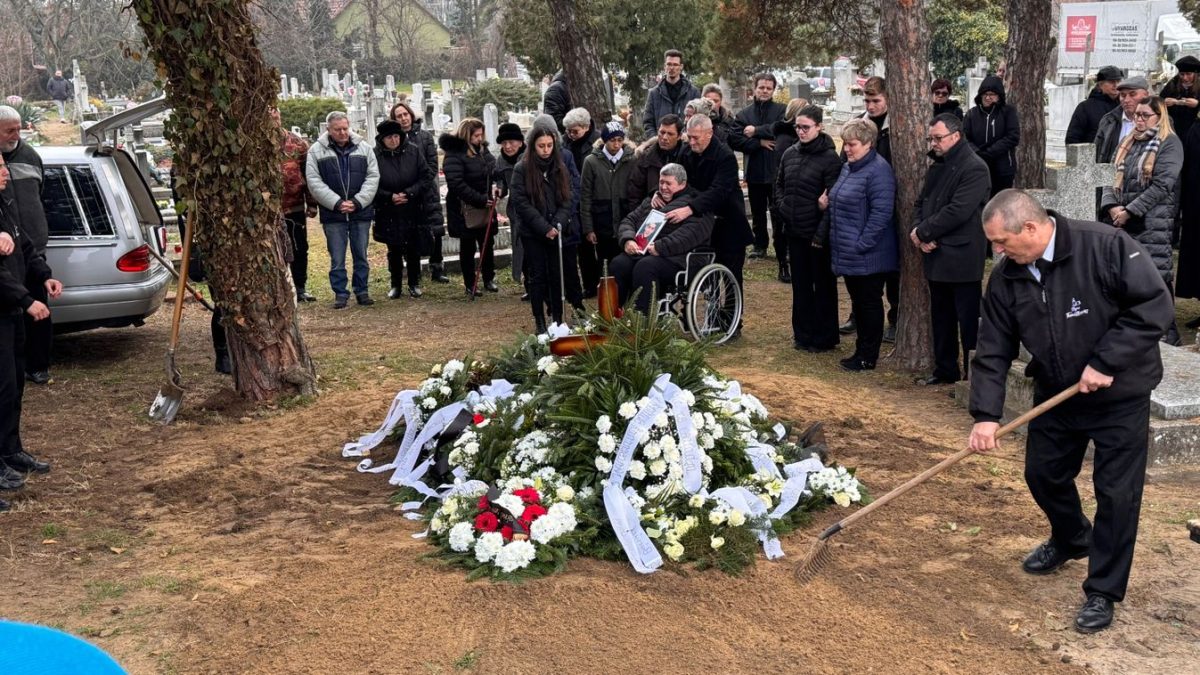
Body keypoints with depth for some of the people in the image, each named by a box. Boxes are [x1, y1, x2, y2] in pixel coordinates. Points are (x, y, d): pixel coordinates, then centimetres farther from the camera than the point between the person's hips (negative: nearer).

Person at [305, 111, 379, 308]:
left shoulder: (363, 148, 6)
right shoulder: (316, 151, 1)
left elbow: (372, 177, 1)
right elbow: (314, 182, -5)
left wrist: (357, 202, -11)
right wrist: (337, 203, -15)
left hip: (361, 212, 2)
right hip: (332, 214, -1)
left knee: (361, 255, 9)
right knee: (337, 258, 3)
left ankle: (362, 291, 19)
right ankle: (340, 294, 12)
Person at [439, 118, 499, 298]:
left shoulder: (482, 149, 5)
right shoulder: (454, 156, -17)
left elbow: (493, 170, 16)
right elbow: (457, 185, -24)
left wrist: (495, 185, -7)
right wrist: (481, 200, -23)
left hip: (486, 206, 6)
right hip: (465, 209, -6)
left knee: (487, 244, 14)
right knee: (468, 247, 6)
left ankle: (489, 279, 29)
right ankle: (470, 285, 16)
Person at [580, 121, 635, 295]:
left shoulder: (631, 160, 2)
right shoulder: (592, 161, 1)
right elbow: (585, 197, 0)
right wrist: (588, 228, -3)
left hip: (623, 223, 1)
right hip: (601, 224, 0)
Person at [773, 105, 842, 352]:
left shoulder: (829, 158, -12)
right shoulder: (790, 154, 8)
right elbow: (779, 184, 21)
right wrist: (781, 206, 5)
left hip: (818, 233, -6)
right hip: (795, 230, 6)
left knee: (823, 286, 6)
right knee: (800, 284, 14)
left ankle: (824, 338, 16)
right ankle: (803, 333, 26)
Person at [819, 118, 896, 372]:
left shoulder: (878, 170, -16)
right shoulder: (847, 167, 13)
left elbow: (881, 213, -22)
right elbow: (836, 206, 22)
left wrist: (861, 244, -23)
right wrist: (823, 234, 14)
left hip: (868, 256, -9)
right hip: (847, 253, 9)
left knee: (869, 303, 2)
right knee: (857, 302, 15)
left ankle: (868, 357, 11)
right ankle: (861, 350, 25)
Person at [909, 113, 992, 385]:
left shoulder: (974, 169, -13)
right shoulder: (936, 167, 15)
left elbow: (958, 211, -22)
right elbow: (922, 203, 16)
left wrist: (922, 232, -14)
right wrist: (918, 233, -5)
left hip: (962, 259, -8)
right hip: (936, 257, 9)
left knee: (969, 322, -1)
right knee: (941, 318, 16)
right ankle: (945, 370, 27)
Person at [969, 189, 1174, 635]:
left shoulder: (1106, 247, -23)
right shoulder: (1005, 278, -8)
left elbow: (1155, 305, -23)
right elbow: (993, 352, -6)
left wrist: (1106, 362, -26)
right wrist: (986, 414, -16)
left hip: (1120, 396, -5)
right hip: (1055, 394, 5)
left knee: (1116, 493, -1)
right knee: (1043, 474, 17)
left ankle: (1103, 591, 14)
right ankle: (1070, 541, 47)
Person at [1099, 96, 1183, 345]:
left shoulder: (1170, 143, -4)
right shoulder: (1128, 143, 17)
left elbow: (1161, 185, -12)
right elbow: (1112, 176, 12)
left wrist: (1130, 211, -15)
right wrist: (1111, 206, -6)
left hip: (1153, 224, -7)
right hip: (1123, 222, 7)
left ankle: (1167, 333, 2)